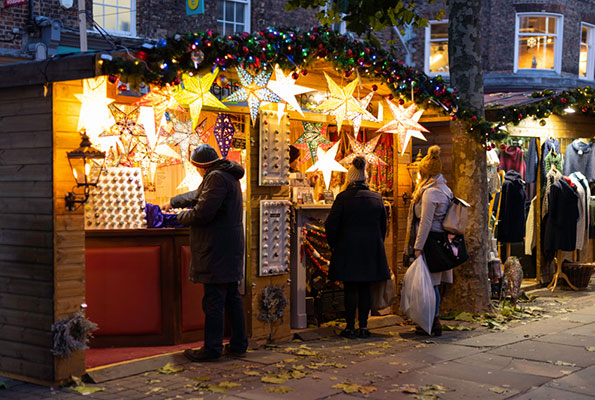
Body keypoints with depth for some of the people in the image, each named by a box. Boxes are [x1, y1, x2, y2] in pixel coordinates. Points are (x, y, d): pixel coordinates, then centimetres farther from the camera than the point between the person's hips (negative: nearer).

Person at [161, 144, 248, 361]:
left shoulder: (216, 177, -15)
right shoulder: (228, 176, 18)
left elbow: (202, 212, -23)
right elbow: (198, 195, 33)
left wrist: (181, 217, -4)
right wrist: (172, 202, 43)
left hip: (216, 251, -10)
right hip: (229, 249, 10)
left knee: (213, 301, -5)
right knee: (232, 297, 14)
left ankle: (212, 348, 1)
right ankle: (238, 344, 20)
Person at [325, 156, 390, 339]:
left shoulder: (343, 197, -8)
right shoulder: (377, 198, 4)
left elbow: (331, 225, -8)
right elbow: (383, 226, 11)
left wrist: (334, 245, 5)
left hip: (348, 250, -3)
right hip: (371, 250, 3)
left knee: (350, 290, 3)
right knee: (365, 289, 9)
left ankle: (350, 327, 6)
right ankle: (363, 327, 11)